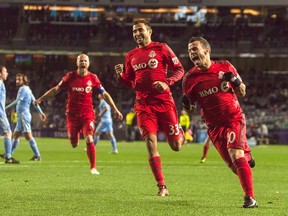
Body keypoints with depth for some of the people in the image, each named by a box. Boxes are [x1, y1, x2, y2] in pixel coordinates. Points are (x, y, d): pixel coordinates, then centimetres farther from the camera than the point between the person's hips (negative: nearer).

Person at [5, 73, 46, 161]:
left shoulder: (24, 89, -11)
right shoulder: (27, 89, 18)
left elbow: (17, 101, -19)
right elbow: (34, 102, 20)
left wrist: (6, 108, -21)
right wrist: (40, 112, 22)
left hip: (24, 115, -10)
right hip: (21, 116, 10)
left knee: (28, 136, -12)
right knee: (15, 135, 13)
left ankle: (37, 155, -13)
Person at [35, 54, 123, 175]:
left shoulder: (93, 78, 0)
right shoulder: (70, 76, 0)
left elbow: (104, 94, 6)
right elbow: (56, 89, 9)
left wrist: (115, 110, 5)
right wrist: (40, 99, 4)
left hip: (87, 114, -1)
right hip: (72, 114, 1)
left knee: (89, 140, -18)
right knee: (74, 144, 5)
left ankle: (93, 167, -7)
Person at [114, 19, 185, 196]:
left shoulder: (161, 48, 2)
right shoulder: (131, 55, 14)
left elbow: (179, 70, 1)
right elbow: (130, 83, 20)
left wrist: (167, 83, -15)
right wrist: (121, 75, -1)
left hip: (164, 101, -3)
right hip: (143, 104, 3)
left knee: (176, 146, -2)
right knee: (151, 142, -9)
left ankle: (179, 134, 37)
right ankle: (162, 187, -3)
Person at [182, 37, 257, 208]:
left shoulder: (225, 67, -2)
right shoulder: (190, 78, -2)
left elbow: (242, 93, 8)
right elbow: (191, 109, 4)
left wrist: (236, 81, -13)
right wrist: (188, 105, -19)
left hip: (234, 118, -2)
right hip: (214, 125, 2)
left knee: (235, 155, -24)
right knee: (235, 166, 3)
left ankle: (250, 198, -22)